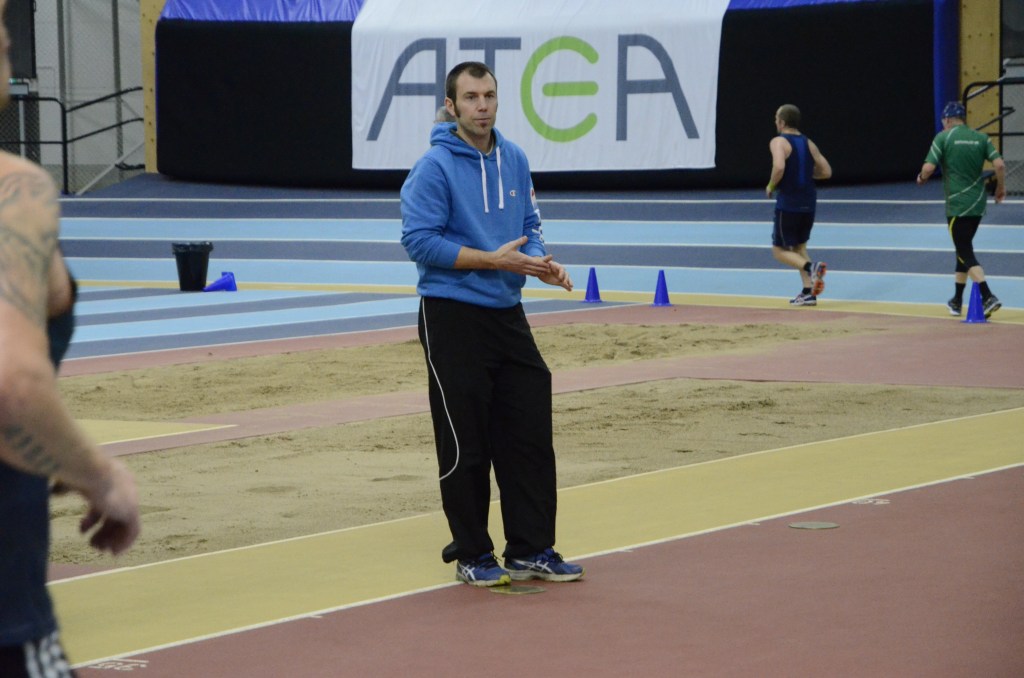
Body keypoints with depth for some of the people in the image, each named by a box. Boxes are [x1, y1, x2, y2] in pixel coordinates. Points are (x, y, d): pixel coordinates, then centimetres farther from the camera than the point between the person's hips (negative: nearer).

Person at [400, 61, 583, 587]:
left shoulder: (514, 160, 8)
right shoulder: (434, 167, -12)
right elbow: (420, 241, -16)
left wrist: (541, 262, -4)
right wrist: (493, 259, -20)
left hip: (507, 316, 6)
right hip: (452, 319, -6)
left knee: (530, 434, 6)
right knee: (466, 445, 0)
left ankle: (531, 549, 16)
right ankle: (472, 555, 12)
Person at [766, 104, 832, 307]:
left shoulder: (779, 142, -9)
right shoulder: (808, 143, 10)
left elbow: (779, 167, -27)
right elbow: (826, 171, 9)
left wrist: (771, 186, -9)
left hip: (788, 202, -6)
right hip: (809, 202, 6)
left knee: (780, 251, 5)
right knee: (799, 246, 20)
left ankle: (811, 267, -21)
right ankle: (808, 292, 10)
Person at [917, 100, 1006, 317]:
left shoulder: (943, 137, -5)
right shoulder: (981, 137, 6)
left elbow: (928, 168, -12)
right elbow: (999, 164, -4)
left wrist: (922, 178, 10)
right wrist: (1001, 188, 12)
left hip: (957, 205, -5)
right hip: (978, 204, 5)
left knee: (966, 253, -5)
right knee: (963, 250, 19)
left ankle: (988, 297, -21)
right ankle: (957, 301, 26)